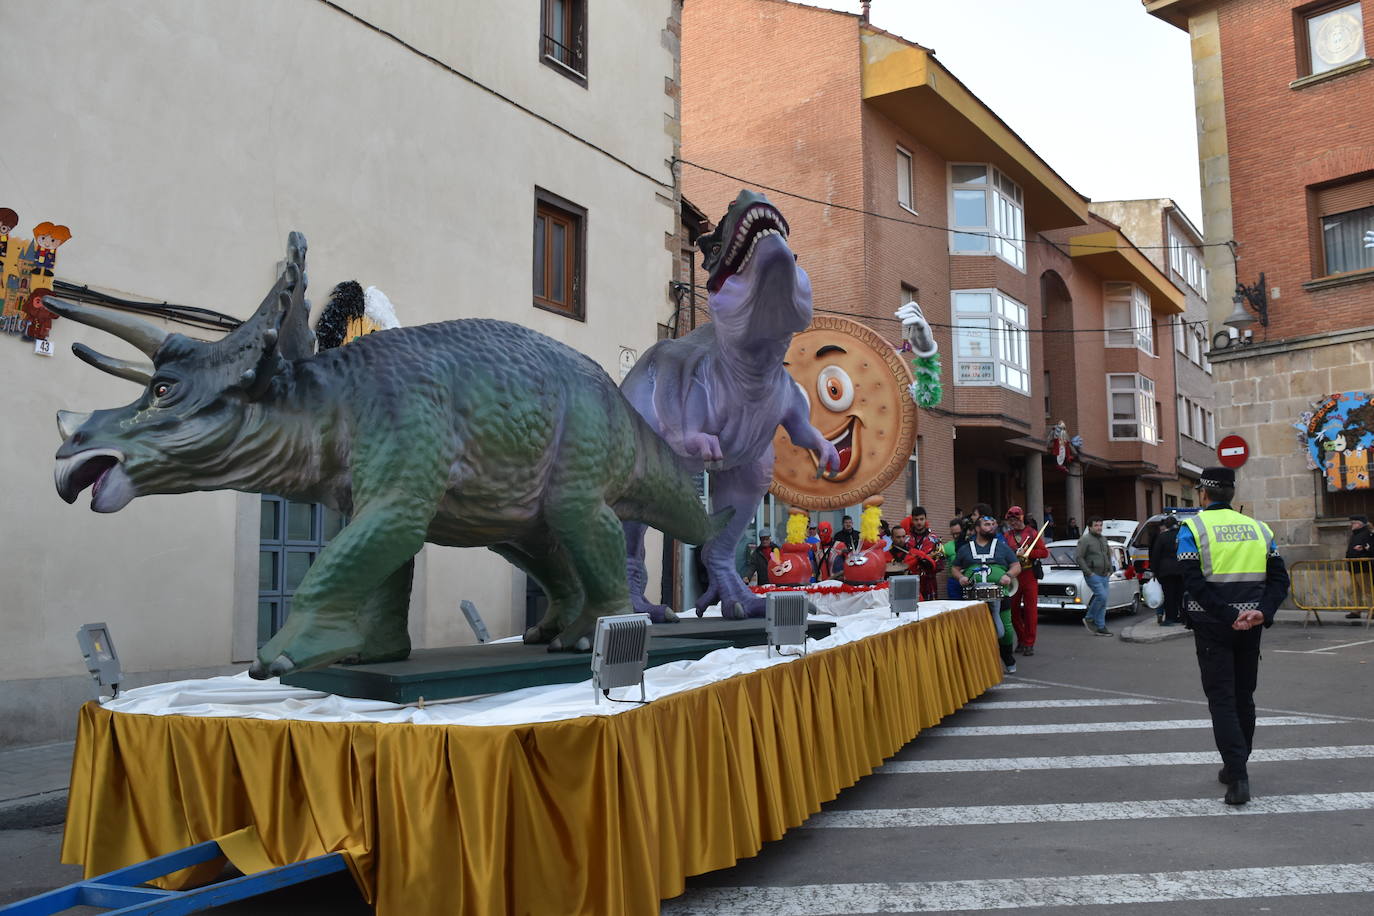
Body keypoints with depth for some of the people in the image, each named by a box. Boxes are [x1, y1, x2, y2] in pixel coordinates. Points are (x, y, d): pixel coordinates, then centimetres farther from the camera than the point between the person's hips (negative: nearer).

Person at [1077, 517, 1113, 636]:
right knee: (1102, 596, -20)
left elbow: (1108, 555, 26)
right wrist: (1088, 572, -16)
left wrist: (1110, 570, 14)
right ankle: (1089, 618, -4)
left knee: (1102, 600, 5)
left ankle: (1100, 628, 11)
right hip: (1093, 575, -7)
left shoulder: (1103, 539, 16)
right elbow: (1080, 558, -11)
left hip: (1104, 576, 7)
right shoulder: (1085, 540, -7)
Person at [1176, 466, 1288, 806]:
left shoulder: (1192, 528, -5)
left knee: (1222, 700, 0)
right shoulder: (1257, 528, 9)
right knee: (1244, 697, 17)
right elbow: (1279, 578, 0)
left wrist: (1228, 616, -16)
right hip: (1250, 626, 4)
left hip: (1213, 626, -4)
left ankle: (1238, 777, -9)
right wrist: (1262, 612, -10)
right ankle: (1235, 767, 29)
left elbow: (1194, 582, -17)